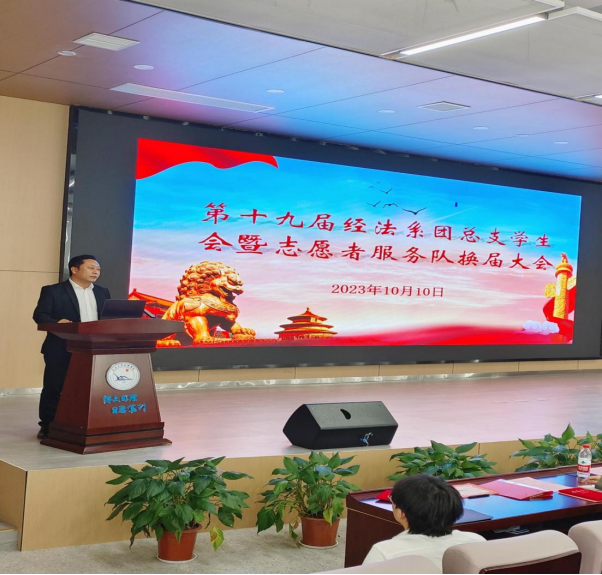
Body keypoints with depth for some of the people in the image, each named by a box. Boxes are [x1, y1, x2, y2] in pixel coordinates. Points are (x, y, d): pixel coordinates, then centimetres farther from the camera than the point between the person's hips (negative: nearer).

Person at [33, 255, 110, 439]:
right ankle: (48, 428, 12)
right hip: (61, 350, -4)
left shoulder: (103, 293, 15)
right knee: (54, 389, 2)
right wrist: (57, 322, -27)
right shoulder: (53, 291, -1)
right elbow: (40, 315, -8)